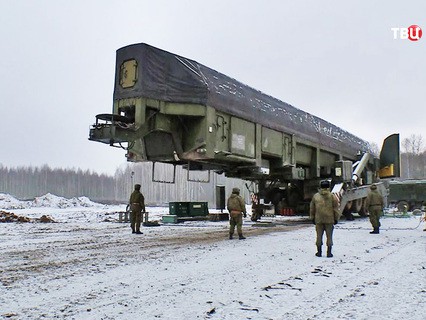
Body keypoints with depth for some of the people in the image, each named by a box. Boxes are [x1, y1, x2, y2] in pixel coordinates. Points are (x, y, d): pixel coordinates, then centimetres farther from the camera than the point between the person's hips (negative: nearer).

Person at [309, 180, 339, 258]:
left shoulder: (315, 196, 2)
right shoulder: (332, 196, -5)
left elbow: (312, 208, 8)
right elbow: (335, 208, -2)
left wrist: (312, 218, 17)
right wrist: (336, 218, 7)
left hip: (318, 220, 2)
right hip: (329, 219, -1)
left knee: (319, 236, 9)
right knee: (329, 236, 6)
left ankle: (319, 252, 13)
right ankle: (329, 252, 7)